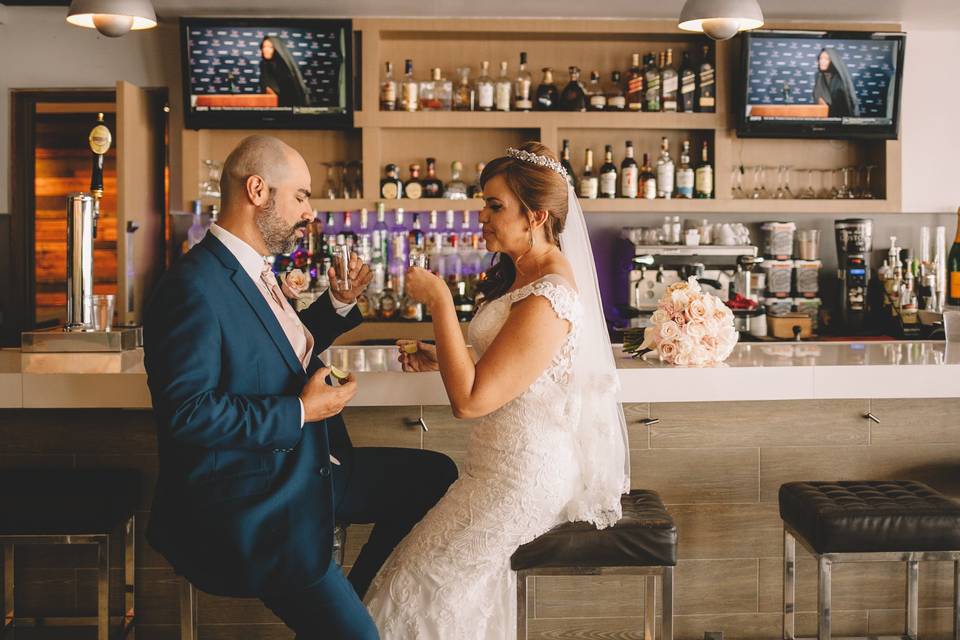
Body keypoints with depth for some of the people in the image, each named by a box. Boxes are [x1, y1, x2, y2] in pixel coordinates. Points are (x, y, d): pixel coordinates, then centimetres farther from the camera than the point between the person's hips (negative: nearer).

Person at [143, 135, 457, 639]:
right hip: (248, 500, -9)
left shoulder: (253, 269, 10)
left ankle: (356, 596, 18)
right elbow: (185, 410, -25)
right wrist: (300, 412, -20)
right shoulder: (194, 286, -19)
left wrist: (339, 303, 9)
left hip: (306, 469, 10)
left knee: (435, 477, 11)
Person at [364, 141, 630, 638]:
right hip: (512, 461, 9)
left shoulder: (547, 298, -26)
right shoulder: (522, 273, 6)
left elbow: (470, 400, -26)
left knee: (417, 582, -1)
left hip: (526, 475, -9)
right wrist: (439, 358, 4)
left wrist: (440, 302, -23)